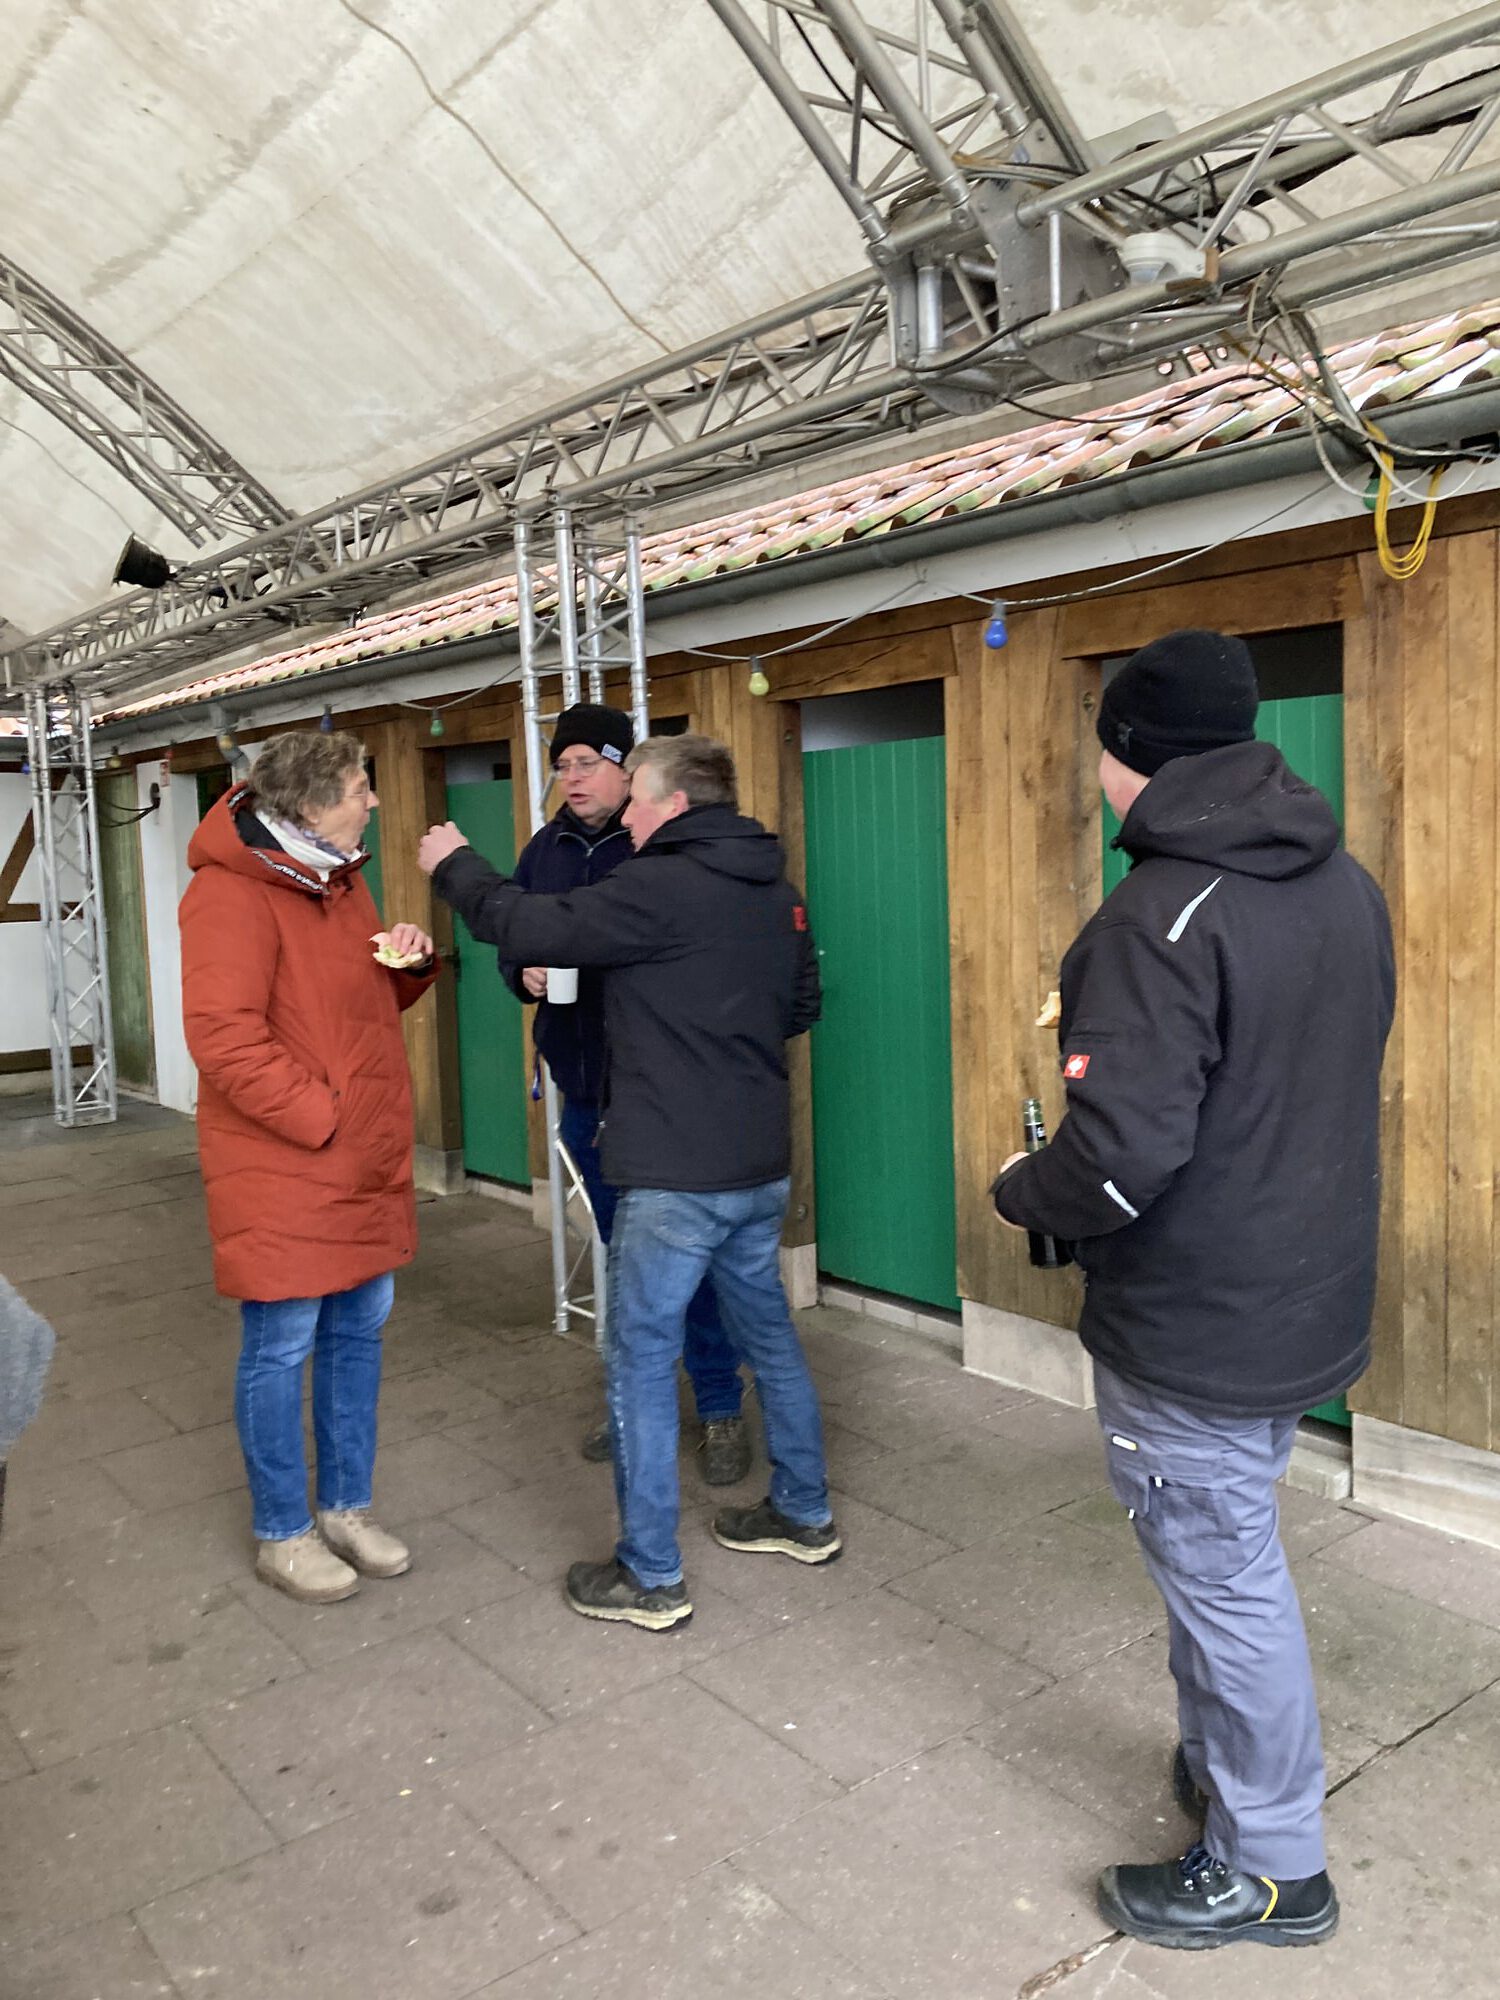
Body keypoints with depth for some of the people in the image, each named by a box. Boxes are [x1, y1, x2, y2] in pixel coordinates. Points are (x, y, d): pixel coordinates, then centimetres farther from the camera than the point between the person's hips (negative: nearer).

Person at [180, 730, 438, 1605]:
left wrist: (410, 963, 0)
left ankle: (347, 1507, 32)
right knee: (281, 1348, 5)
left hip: (368, 1165, 9)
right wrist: (321, 1116, -20)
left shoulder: (340, 880, 13)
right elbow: (222, 1036, -23)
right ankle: (283, 1533, 22)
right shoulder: (231, 893, -16)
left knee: (358, 1333, 16)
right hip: (284, 1171, -8)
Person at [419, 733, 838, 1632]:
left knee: (643, 1362, 3)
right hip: (760, 1168, 8)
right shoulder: (776, 892, 8)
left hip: (675, 1177, -8)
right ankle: (804, 1514, 36)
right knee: (770, 1337, 21)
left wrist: (457, 865, 1)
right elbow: (802, 1005, 19)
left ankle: (651, 1578, 13)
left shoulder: (661, 888, -17)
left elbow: (528, 927, -15)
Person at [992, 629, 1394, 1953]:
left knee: (1224, 1578, 9)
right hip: (1310, 1299, 9)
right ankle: (1224, 1769, 44)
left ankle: (1271, 1869, 28)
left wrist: (1022, 1190, -9)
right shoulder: (1345, 884, 4)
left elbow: (1125, 1154, -30)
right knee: (1224, 1556, 25)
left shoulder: (1165, 915, -24)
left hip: (1194, 1332, -8)